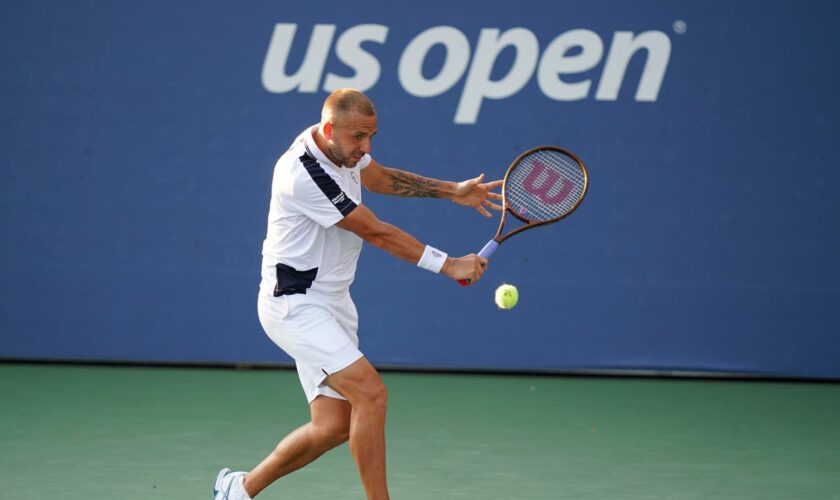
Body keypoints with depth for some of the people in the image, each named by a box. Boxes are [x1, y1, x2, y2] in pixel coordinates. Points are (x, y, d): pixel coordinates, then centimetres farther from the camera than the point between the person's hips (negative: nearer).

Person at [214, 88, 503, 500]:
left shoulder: (341, 147, 2)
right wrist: (449, 265, -16)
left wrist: (452, 191, 19)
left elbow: (382, 179, 25)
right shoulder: (305, 175, -26)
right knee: (371, 393, -22)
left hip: (331, 303, 9)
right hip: (295, 305, -9)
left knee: (333, 426, 6)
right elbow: (377, 233, -21)